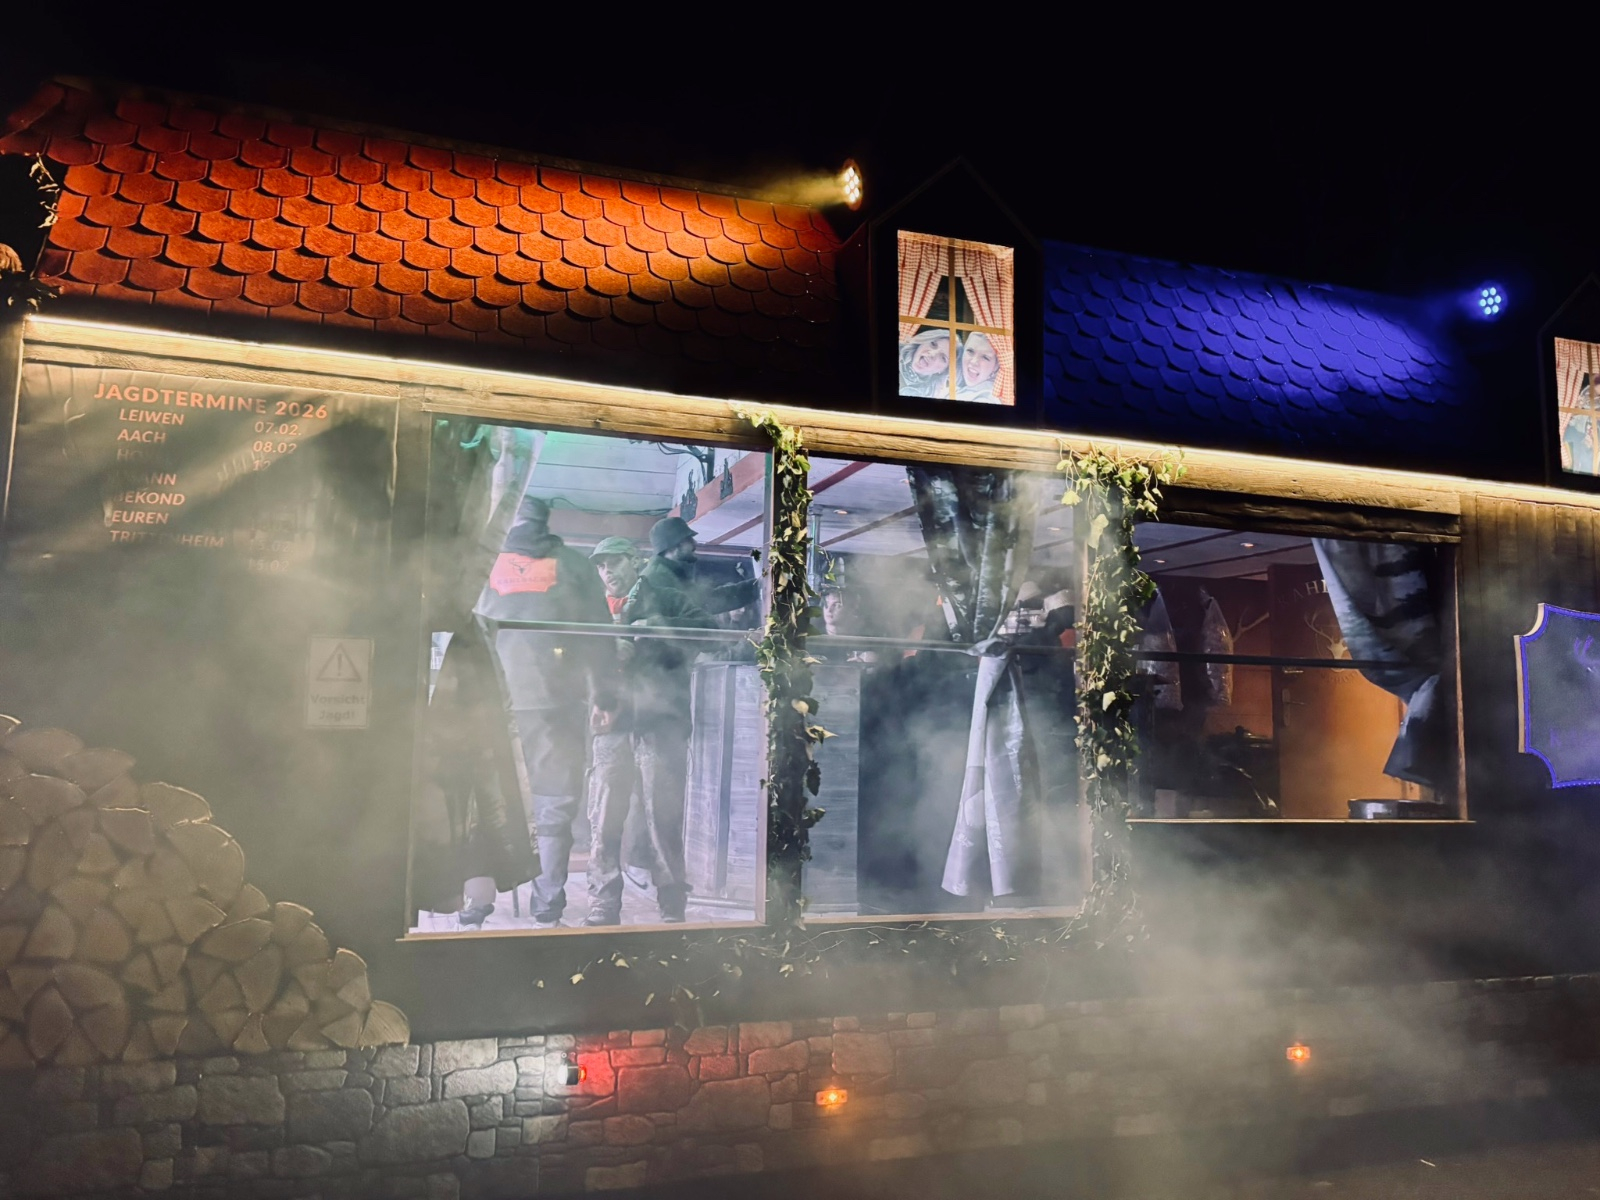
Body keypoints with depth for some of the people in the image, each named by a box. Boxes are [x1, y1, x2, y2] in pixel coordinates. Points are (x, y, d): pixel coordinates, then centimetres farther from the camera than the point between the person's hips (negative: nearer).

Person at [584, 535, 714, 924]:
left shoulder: (665, 598, 12)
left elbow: (709, 628, -2)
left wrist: (656, 626, -12)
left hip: (660, 720, -4)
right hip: (612, 723, 4)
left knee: (663, 816, -4)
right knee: (603, 818, 1)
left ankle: (673, 907, 2)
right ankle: (603, 906, 8)